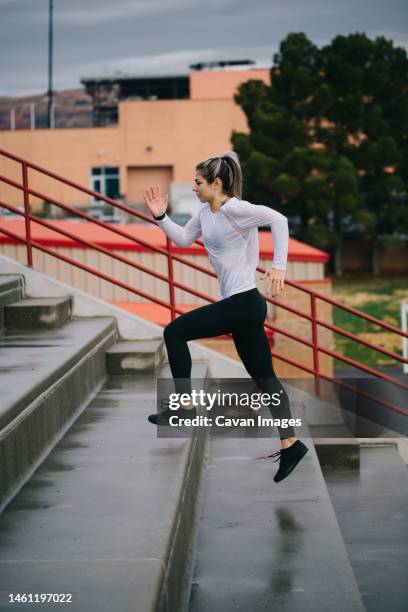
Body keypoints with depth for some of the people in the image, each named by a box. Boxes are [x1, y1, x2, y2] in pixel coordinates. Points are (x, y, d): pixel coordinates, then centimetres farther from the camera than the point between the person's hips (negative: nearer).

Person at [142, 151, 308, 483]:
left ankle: (184, 407, 4)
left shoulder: (233, 209, -15)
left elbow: (278, 219, -24)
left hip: (244, 303, -10)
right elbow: (184, 239, 23)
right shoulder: (205, 212, 12)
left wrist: (279, 266, -29)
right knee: (264, 377, 10)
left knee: (174, 332, -5)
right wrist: (161, 217, 11)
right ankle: (290, 445, 12)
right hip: (239, 304, 10)